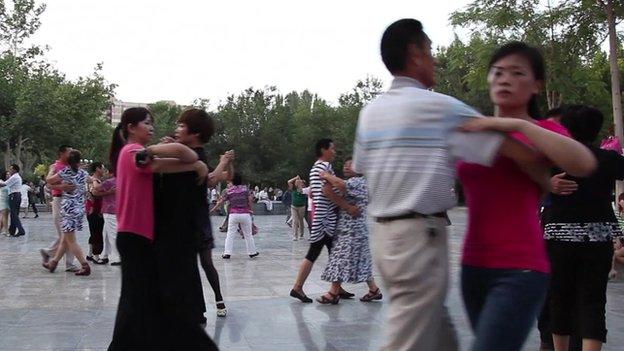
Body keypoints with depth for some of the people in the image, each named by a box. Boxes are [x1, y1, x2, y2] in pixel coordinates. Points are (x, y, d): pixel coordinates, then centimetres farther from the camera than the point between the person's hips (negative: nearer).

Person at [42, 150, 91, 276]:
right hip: (80, 209, 6)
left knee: (71, 241, -4)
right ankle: (53, 262, 26)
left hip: (68, 208, -6)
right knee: (64, 238, 15)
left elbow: (49, 180, 3)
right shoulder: (84, 174, 6)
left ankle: (85, 266, -11)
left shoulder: (65, 173, -9)